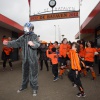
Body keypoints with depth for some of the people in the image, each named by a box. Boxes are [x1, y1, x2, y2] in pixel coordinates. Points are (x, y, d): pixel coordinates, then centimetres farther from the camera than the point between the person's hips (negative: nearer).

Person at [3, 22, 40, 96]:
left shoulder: (34, 36, -8)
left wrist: (33, 44, -48)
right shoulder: (22, 37, 10)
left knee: (33, 73, 2)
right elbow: (16, 43, 5)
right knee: (24, 73, 19)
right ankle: (24, 86, 38)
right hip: (25, 58, 6)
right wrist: (8, 43, -11)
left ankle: (34, 88, 17)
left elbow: (37, 44, -25)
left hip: (33, 58, -6)